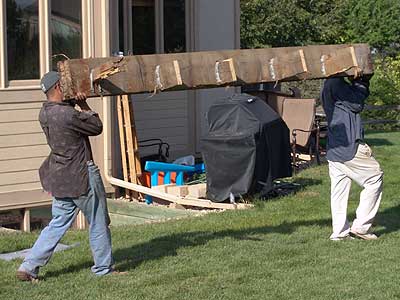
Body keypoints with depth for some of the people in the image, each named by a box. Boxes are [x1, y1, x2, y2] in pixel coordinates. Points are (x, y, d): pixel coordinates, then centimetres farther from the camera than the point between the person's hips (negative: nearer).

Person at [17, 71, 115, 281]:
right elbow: (97, 127, -11)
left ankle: (29, 267, 8)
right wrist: (84, 106, -1)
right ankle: (104, 268, 20)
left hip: (59, 177, 8)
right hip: (82, 176, -8)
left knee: (58, 223, 14)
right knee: (98, 224, 9)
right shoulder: (68, 115, -24)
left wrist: (74, 103, 4)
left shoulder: (44, 113, 2)